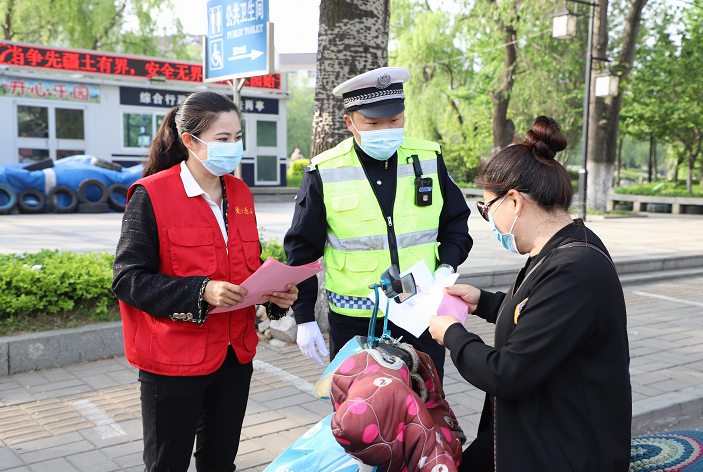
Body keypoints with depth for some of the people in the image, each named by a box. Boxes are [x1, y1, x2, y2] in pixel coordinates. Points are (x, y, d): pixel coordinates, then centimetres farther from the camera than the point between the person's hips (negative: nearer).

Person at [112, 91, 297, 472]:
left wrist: (276, 292, -4)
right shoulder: (152, 195, -11)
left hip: (235, 355, 6)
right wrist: (200, 292, -26)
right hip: (174, 360, -5)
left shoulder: (239, 193, 8)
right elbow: (127, 278, -15)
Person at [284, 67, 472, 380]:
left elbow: (456, 224, 11)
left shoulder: (430, 160, 0)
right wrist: (304, 319, -1)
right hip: (353, 322, -1)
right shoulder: (324, 173, -6)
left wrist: (446, 268, -7)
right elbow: (301, 251, 0)